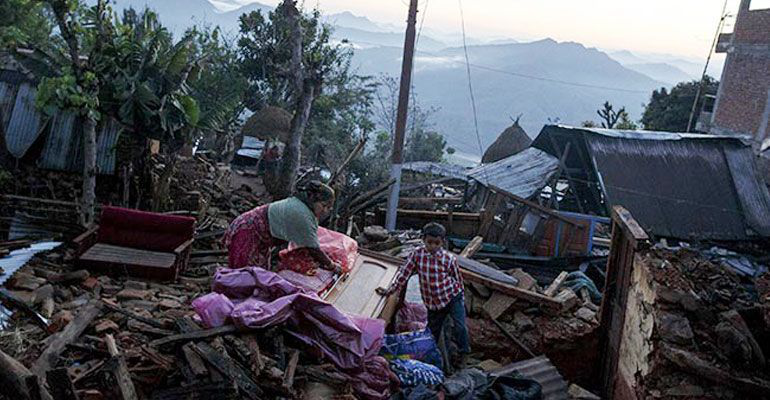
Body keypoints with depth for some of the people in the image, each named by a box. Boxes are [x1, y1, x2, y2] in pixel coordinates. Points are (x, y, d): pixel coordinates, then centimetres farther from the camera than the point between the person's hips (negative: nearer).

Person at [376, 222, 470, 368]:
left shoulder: (449, 258, -14)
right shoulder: (417, 254, -10)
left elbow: (458, 279, -1)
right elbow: (404, 273, -4)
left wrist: (461, 298, 7)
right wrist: (389, 291, -3)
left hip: (453, 297, -2)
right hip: (432, 303, 2)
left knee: (460, 327, -10)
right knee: (432, 331, 12)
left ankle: (462, 354, 14)